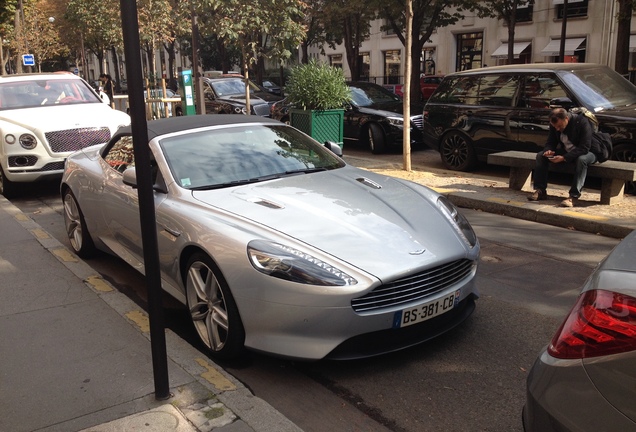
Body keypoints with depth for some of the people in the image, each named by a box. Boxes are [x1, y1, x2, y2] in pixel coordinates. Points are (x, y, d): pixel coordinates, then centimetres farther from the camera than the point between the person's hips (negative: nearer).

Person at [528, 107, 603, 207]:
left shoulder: (582, 123, -28)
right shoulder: (554, 124, -9)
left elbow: (584, 148, -31)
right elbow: (551, 142, 2)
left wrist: (564, 158, -41)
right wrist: (548, 150, -24)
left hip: (587, 152, -6)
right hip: (566, 151, 6)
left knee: (581, 160, -41)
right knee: (541, 155, -10)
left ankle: (573, 196, -39)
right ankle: (540, 191, -10)